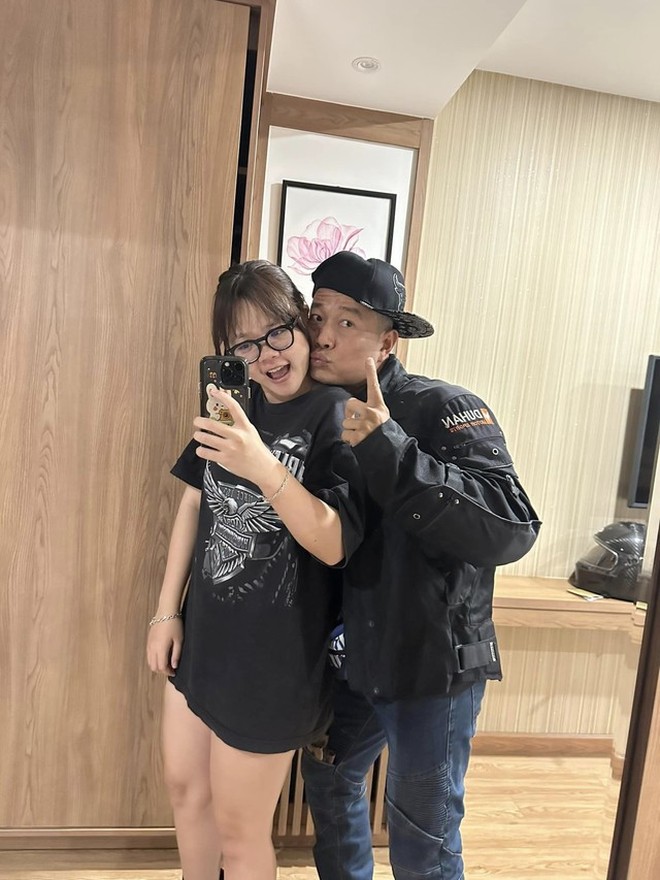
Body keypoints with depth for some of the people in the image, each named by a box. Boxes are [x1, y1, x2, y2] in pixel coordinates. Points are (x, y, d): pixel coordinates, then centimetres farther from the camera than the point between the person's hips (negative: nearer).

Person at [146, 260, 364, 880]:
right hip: (203, 632, 7)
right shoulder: (232, 406, 3)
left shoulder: (338, 417, -16)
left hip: (274, 652, -6)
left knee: (239, 828, 12)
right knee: (184, 786, 24)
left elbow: (334, 545, -21)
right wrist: (167, 611, 8)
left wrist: (264, 468, -34)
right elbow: (194, 504, 8)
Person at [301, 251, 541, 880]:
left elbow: (511, 530, -32)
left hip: (433, 665, -6)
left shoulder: (446, 410, -19)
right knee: (328, 776, 25)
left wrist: (389, 453, -37)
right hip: (352, 660, 6)